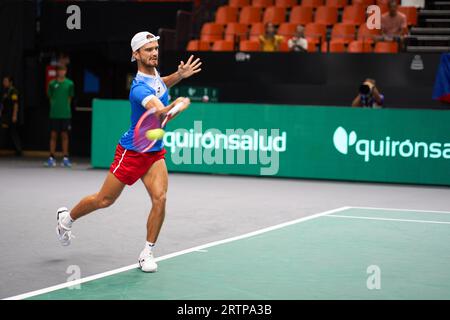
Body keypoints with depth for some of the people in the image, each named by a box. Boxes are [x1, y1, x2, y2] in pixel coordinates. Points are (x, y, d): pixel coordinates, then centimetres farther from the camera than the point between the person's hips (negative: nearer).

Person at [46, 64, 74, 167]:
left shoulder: (69, 84, 3)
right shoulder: (52, 84, 3)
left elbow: (69, 98, 10)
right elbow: (50, 97, 10)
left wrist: (65, 107, 3)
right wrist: (54, 106, 1)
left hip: (65, 114, 0)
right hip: (54, 114, 0)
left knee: (65, 135, 3)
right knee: (53, 135, 2)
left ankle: (65, 158, 8)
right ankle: (51, 158, 7)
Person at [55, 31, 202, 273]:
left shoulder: (154, 72, 0)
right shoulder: (139, 88, -28)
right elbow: (162, 113, -45)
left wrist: (179, 75, 12)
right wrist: (180, 104, -36)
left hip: (155, 152, 6)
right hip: (132, 151, -6)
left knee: (159, 198, -14)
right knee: (105, 200, 8)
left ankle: (147, 253, -1)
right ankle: (67, 218, 37)